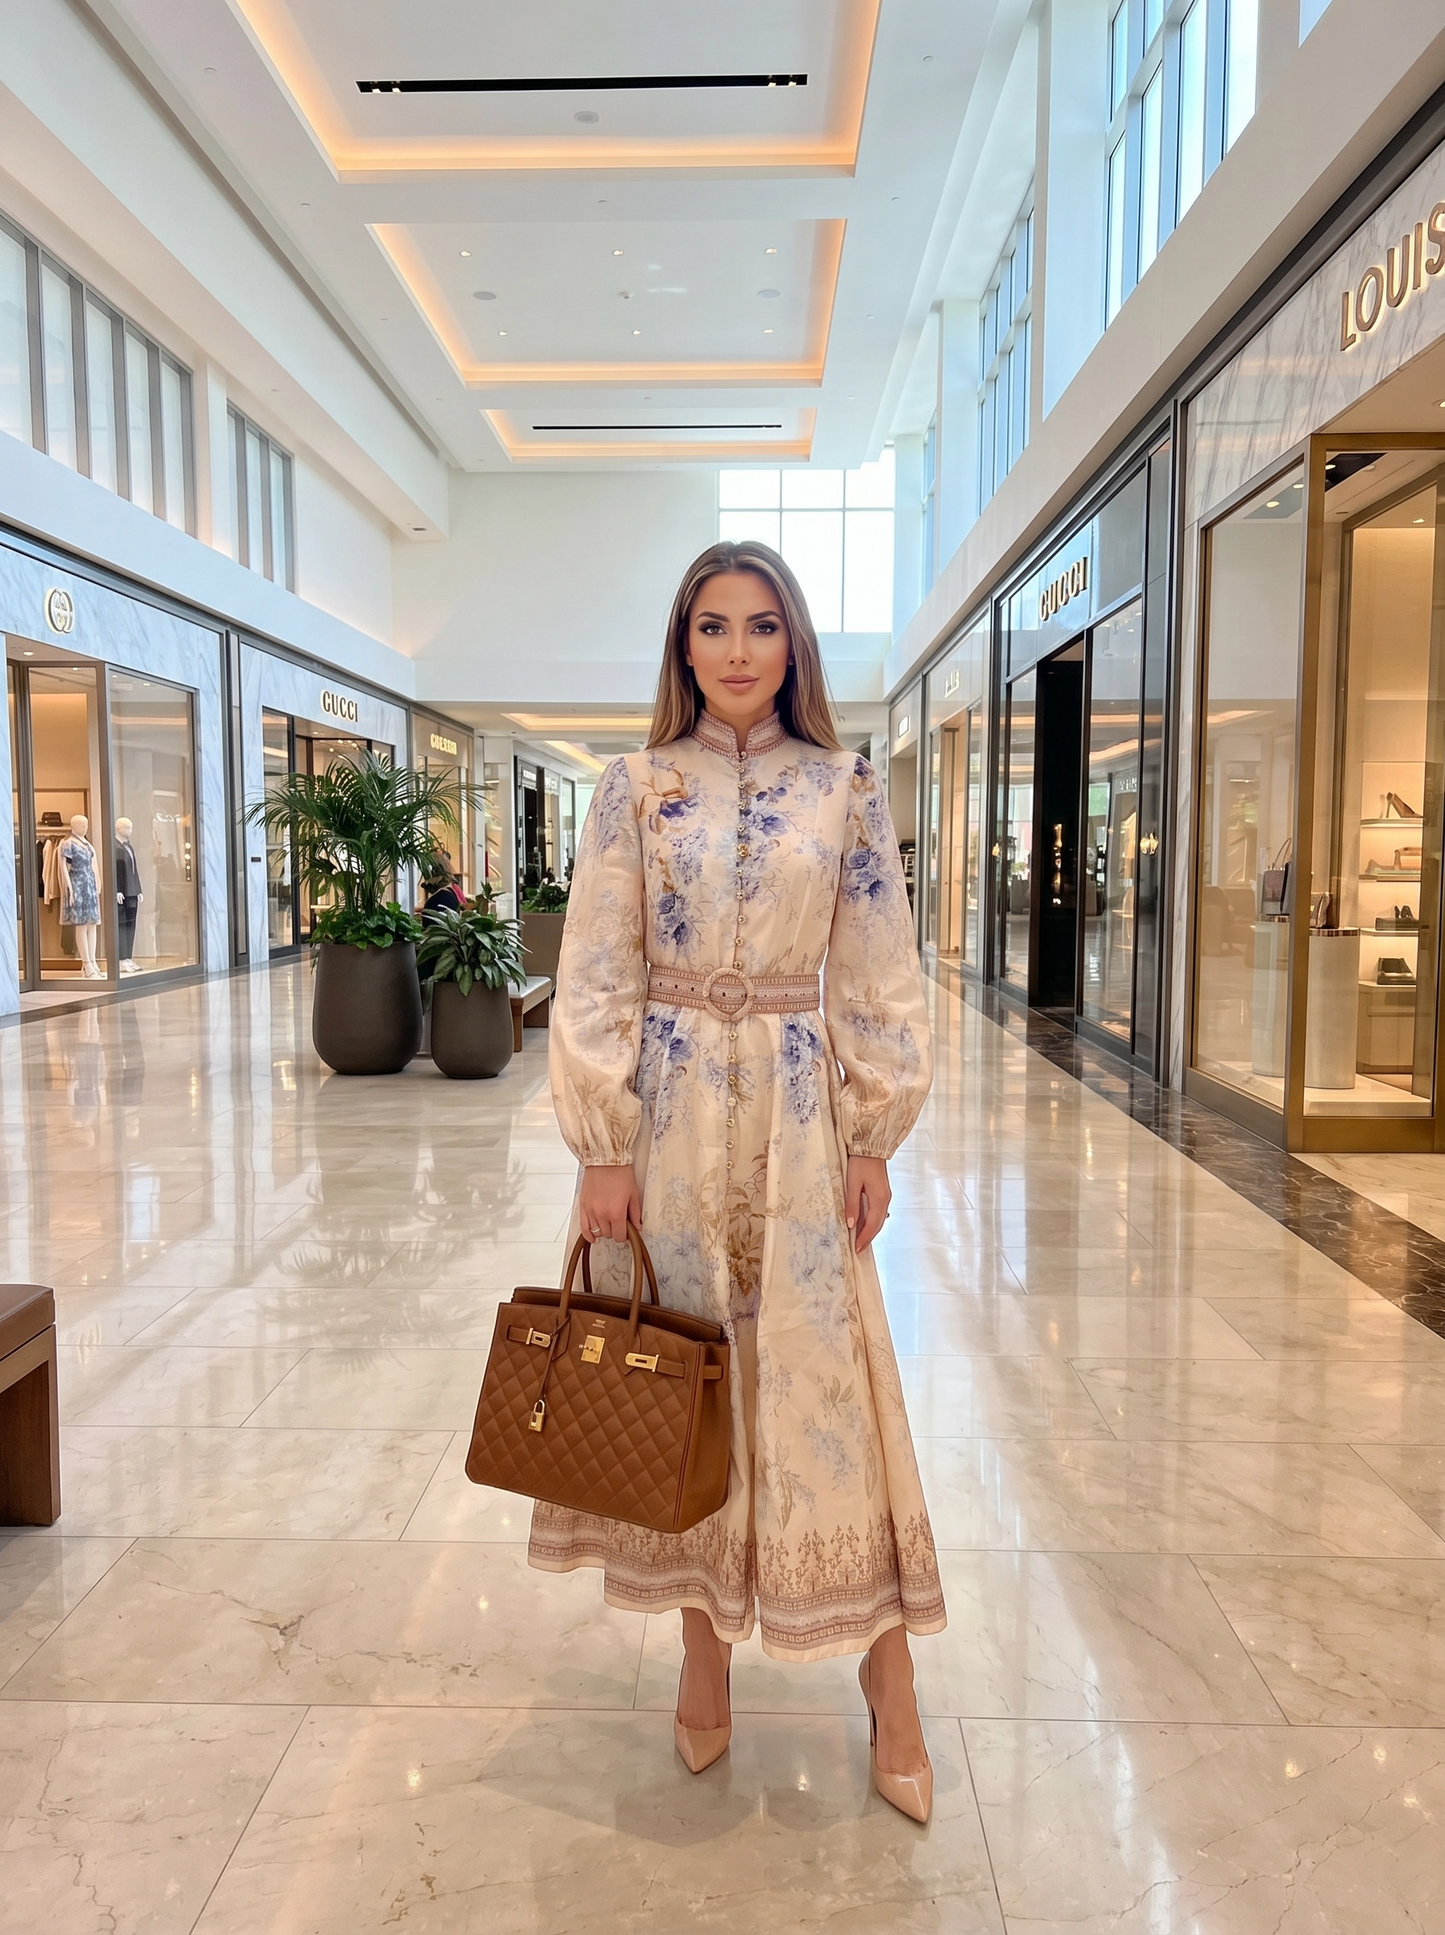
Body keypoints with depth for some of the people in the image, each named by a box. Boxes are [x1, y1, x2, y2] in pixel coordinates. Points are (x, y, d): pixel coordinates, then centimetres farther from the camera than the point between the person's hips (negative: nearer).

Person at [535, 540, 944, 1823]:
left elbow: (878, 980, 4)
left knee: (825, 1378, 3)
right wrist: (606, 1147, -6)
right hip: (668, 1111, 1)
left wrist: (874, 1136, 0)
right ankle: (706, 1646, 31)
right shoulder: (635, 789, 1)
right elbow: (596, 979, -2)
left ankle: (889, 1686, 20)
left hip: (797, 1115, 0)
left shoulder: (844, 790, 3)